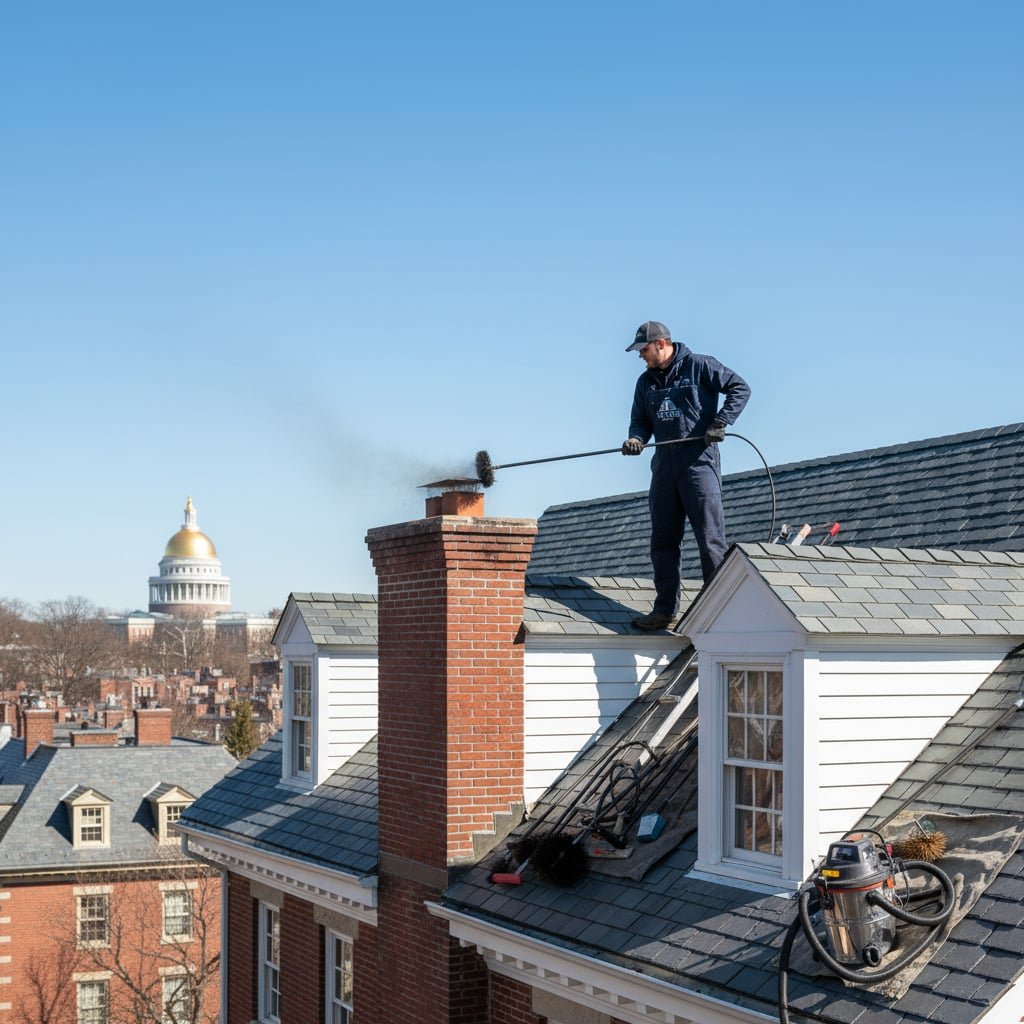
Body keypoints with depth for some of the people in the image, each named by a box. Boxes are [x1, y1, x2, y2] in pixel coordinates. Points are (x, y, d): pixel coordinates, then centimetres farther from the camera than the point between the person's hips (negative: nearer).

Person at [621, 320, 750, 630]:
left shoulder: (699, 366, -1)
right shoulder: (646, 381, 17)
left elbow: (740, 388, -2)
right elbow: (640, 420, 18)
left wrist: (720, 423, -12)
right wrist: (636, 438, -5)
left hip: (699, 461, -6)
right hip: (664, 464, 6)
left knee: (710, 539, -9)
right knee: (662, 541, 5)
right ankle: (665, 609, 10)